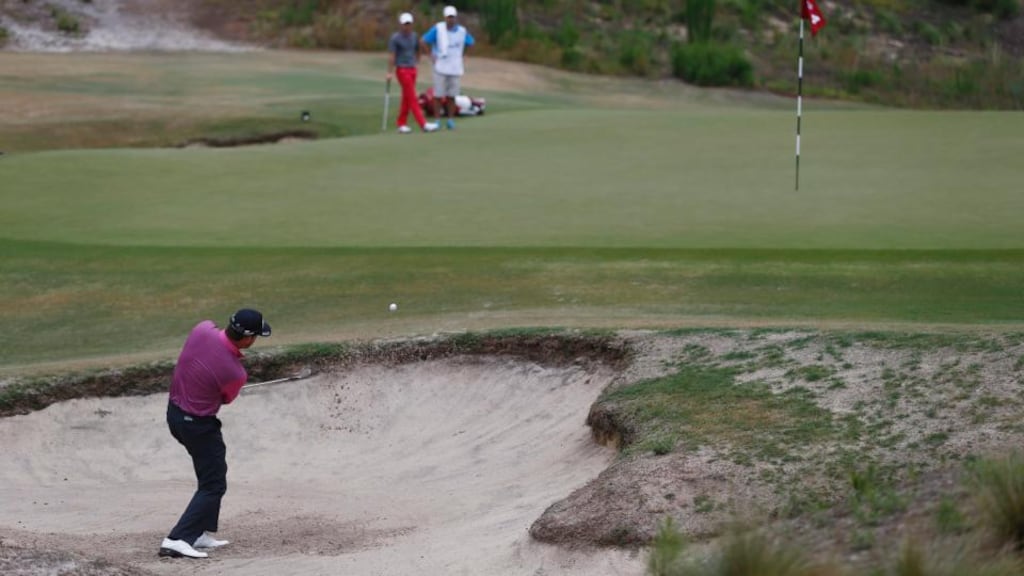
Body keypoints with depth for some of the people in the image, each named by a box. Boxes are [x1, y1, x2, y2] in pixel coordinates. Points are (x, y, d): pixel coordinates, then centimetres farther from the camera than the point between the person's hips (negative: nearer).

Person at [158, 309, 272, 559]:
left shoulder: (203, 329, -13)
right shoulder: (235, 373, -27)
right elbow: (226, 399, -4)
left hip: (174, 413, 8)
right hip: (199, 425, -8)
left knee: (213, 471, 25)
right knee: (214, 485, 1)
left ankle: (203, 533, 28)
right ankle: (177, 540, -11)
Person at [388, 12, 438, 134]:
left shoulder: (414, 36, 8)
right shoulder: (395, 38, -10)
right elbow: (391, 56, -13)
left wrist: (416, 63, 20)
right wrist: (390, 73, -17)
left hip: (412, 70, 7)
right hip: (402, 70, -7)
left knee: (407, 99, 7)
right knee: (412, 98, -10)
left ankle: (402, 124, 14)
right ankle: (423, 124, -16)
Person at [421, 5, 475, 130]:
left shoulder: (462, 31, 1)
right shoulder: (438, 28, -8)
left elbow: (470, 43, 19)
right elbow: (424, 41, -3)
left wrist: (462, 56, 11)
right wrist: (431, 56, -6)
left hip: (455, 68, 2)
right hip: (440, 67, -2)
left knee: (452, 96, 5)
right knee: (438, 95, -2)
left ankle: (451, 120, 12)